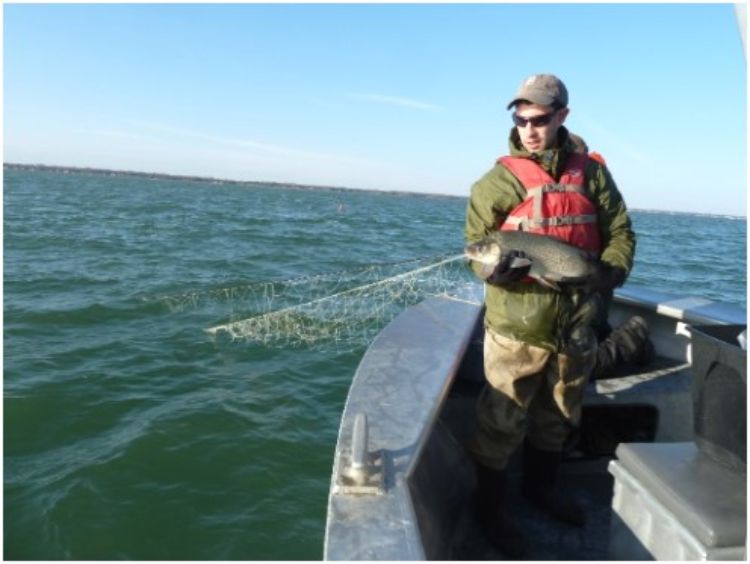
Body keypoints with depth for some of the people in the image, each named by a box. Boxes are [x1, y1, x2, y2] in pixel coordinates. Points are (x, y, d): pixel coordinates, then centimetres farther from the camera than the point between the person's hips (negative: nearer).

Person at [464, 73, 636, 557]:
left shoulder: (592, 173, 2)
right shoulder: (499, 181, -6)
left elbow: (621, 234, 6)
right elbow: (476, 248, -6)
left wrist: (606, 277, -12)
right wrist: (494, 269, -28)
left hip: (576, 326, 4)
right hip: (516, 327, -4)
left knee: (558, 417, 22)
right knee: (502, 422, 2)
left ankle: (542, 487, 46)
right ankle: (492, 509, 25)